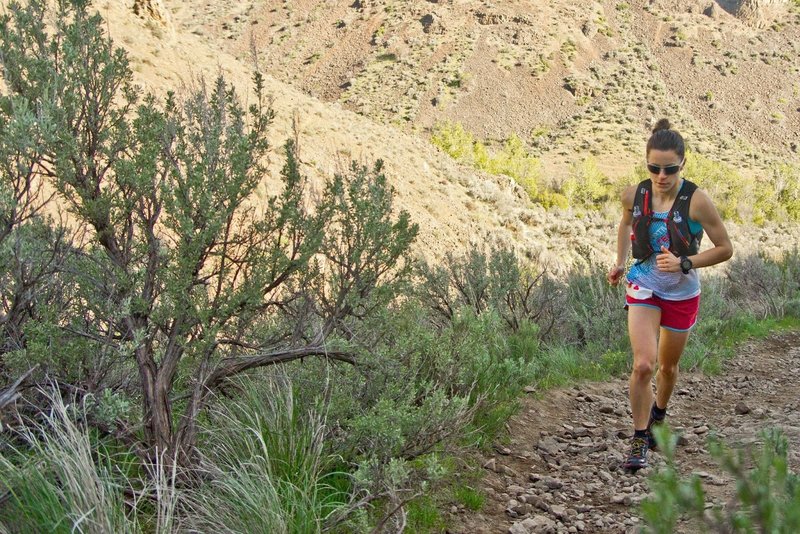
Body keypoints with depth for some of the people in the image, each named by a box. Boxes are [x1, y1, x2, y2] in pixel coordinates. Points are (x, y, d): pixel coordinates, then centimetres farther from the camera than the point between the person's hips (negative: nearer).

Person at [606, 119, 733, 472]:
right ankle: (639, 441, -1)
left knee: (668, 366, 17)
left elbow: (725, 249, -13)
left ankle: (658, 416, 48)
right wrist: (620, 263, 9)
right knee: (643, 364, -16)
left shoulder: (696, 201, -21)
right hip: (643, 287, 1)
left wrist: (683, 263, -24)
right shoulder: (634, 195, -11)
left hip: (682, 293, -1)